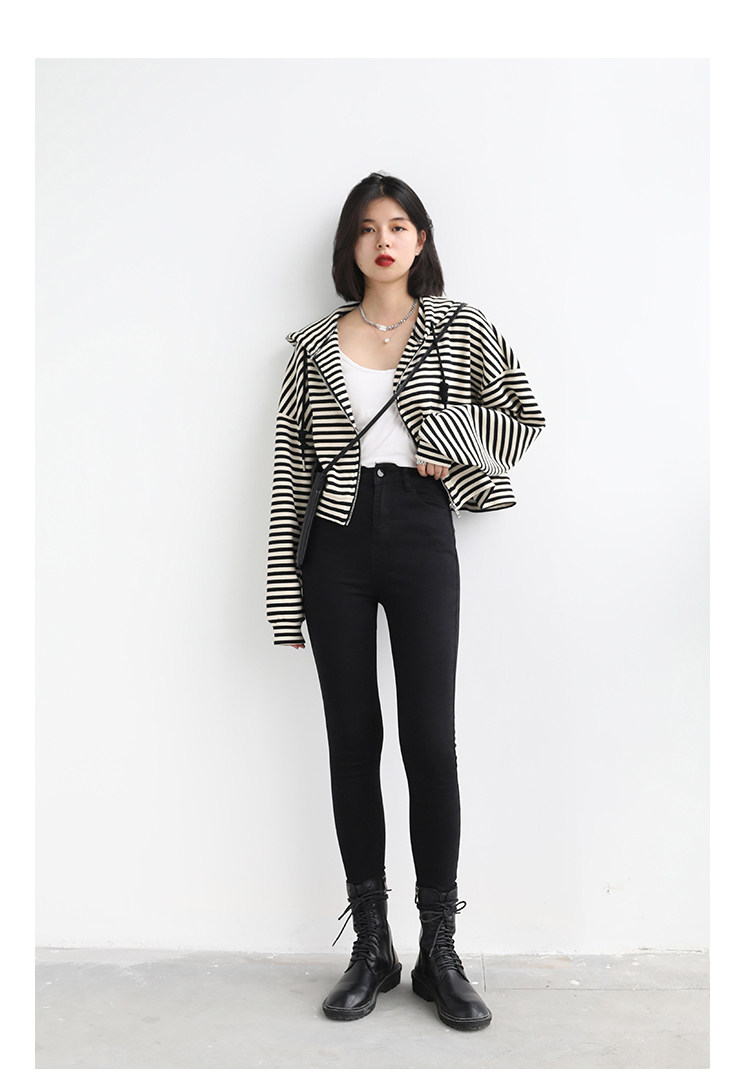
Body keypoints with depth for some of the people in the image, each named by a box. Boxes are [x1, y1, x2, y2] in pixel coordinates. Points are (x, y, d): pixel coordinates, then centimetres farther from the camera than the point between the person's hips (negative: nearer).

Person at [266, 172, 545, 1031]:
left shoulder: (462, 330, 7)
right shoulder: (313, 344, 9)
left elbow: (524, 419, 17)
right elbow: (288, 468, 6)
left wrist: (457, 458, -2)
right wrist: (286, 589, 1)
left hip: (421, 539, -1)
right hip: (338, 546, 1)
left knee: (431, 741, -4)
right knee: (352, 741, 4)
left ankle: (440, 953, 9)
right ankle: (370, 949, 16)